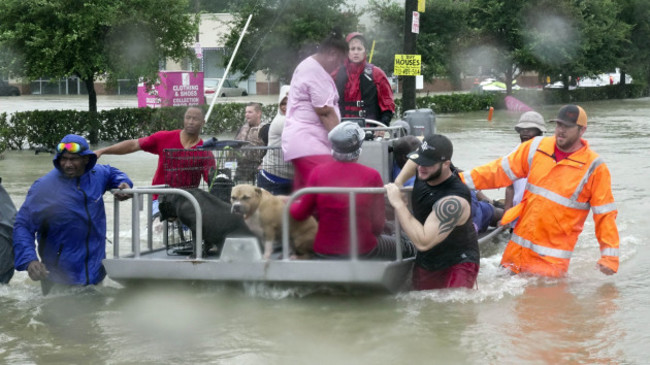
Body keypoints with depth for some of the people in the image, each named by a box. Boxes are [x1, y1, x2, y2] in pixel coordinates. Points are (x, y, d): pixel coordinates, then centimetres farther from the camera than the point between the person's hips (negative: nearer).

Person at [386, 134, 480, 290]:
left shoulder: (454, 200, -33)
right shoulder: (425, 171, -9)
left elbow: (423, 242, -38)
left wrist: (398, 204, -31)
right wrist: (398, 182, 5)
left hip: (456, 266, -8)